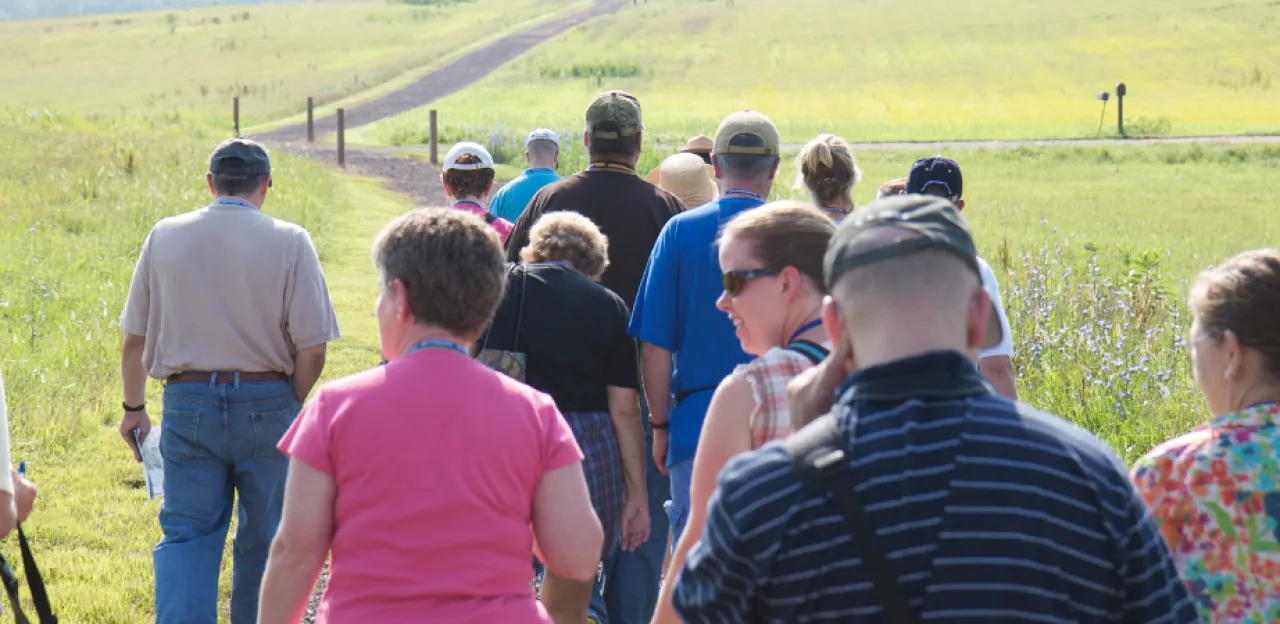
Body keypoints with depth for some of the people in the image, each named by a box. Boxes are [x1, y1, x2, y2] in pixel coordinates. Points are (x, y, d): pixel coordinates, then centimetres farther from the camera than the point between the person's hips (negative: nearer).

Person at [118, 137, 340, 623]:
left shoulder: (165, 237, 2)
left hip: (188, 403, 1)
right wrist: (291, 407, 7)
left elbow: (134, 338, 6)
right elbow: (312, 348, -9)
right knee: (263, 540, 12)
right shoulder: (289, 242, -5)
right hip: (267, 403, -1)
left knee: (186, 536, 5)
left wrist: (134, 408, 18)